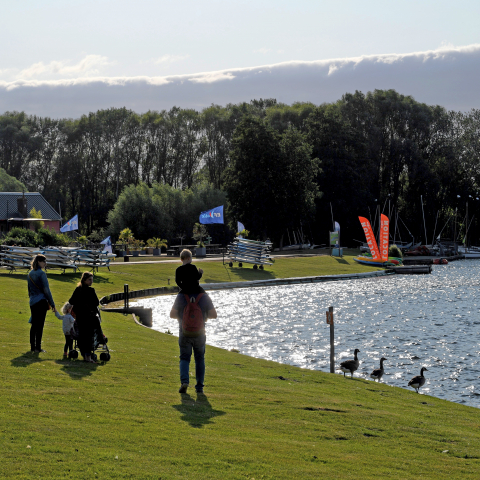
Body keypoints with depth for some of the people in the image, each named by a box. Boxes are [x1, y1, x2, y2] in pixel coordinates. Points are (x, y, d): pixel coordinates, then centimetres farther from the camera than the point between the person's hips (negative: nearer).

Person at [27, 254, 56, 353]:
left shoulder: (30, 273, 11)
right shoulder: (41, 273, -11)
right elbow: (46, 290, -12)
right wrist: (52, 304, -8)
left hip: (32, 302, 7)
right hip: (41, 302, -7)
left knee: (34, 325, 12)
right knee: (40, 325, -4)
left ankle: (32, 347, 14)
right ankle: (38, 347, -4)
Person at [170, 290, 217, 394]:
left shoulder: (181, 296, -6)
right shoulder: (204, 297, -4)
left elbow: (172, 314, -3)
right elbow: (214, 315, -3)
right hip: (199, 334, 1)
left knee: (184, 359, 7)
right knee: (200, 359, 13)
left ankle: (184, 381, -17)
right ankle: (199, 387, 10)